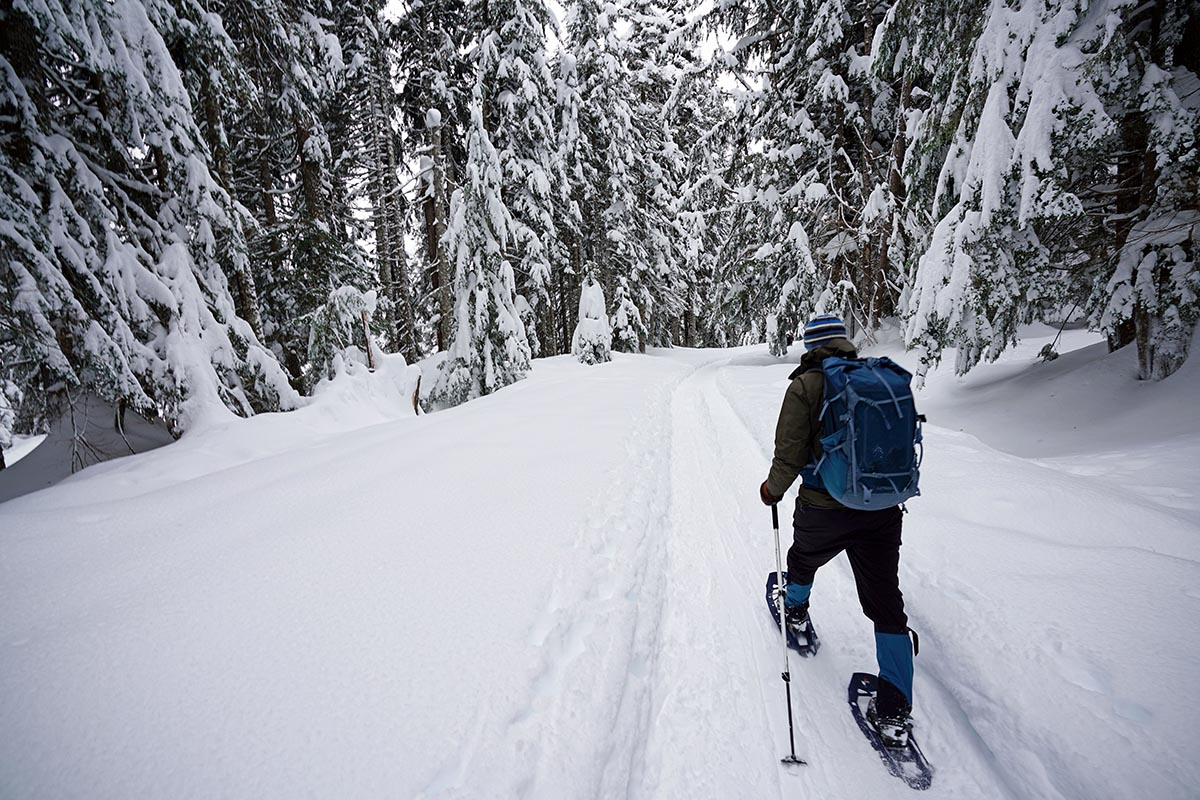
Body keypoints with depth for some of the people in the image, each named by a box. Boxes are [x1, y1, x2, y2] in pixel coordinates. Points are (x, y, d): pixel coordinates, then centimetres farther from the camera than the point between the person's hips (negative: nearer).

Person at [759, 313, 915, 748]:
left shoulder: (806, 385, -10)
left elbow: (790, 453, -14)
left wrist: (773, 490, 4)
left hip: (824, 508, -3)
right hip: (883, 509, 4)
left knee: (803, 557, 29)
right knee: (886, 603, 9)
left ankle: (795, 611, 55)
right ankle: (894, 712, 11)